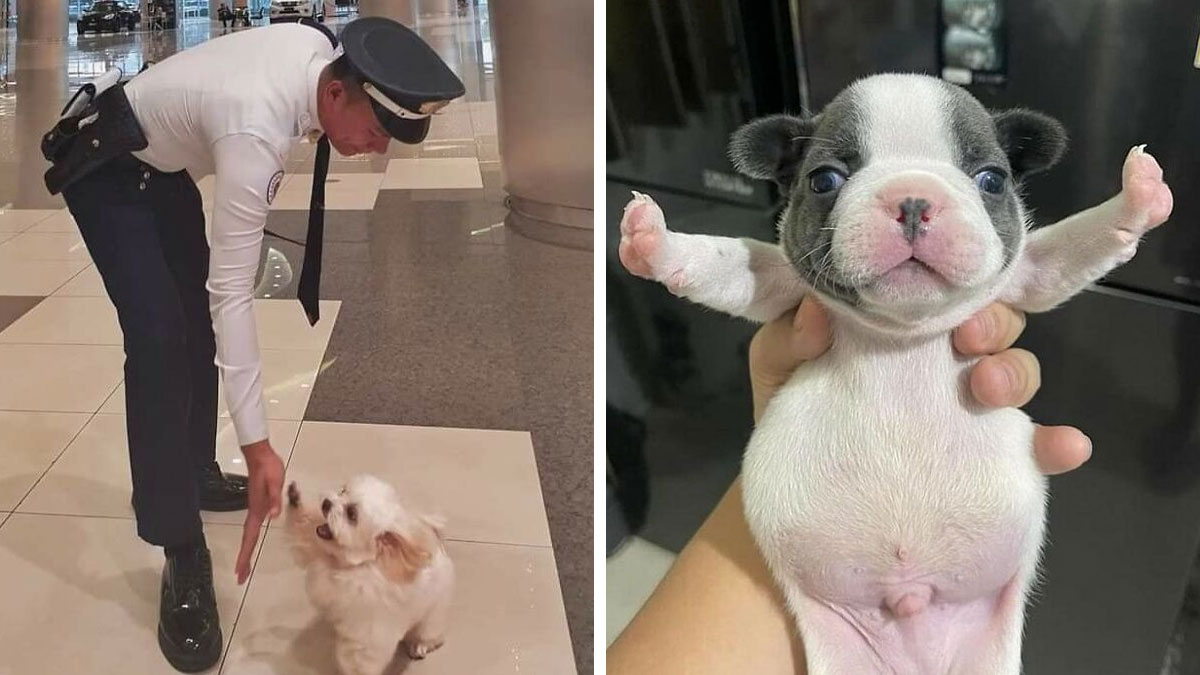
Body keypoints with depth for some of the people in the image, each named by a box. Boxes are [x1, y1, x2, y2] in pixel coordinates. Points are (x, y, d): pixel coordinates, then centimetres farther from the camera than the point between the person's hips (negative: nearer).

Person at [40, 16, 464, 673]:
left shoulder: (319, 45, -17)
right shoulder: (256, 134, -40)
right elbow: (234, 292, -39)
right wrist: (258, 444, -38)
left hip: (162, 161, 9)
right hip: (104, 170, -9)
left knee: (197, 319, 11)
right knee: (159, 338, -20)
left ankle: (195, 473, 28)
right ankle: (182, 554, -14)